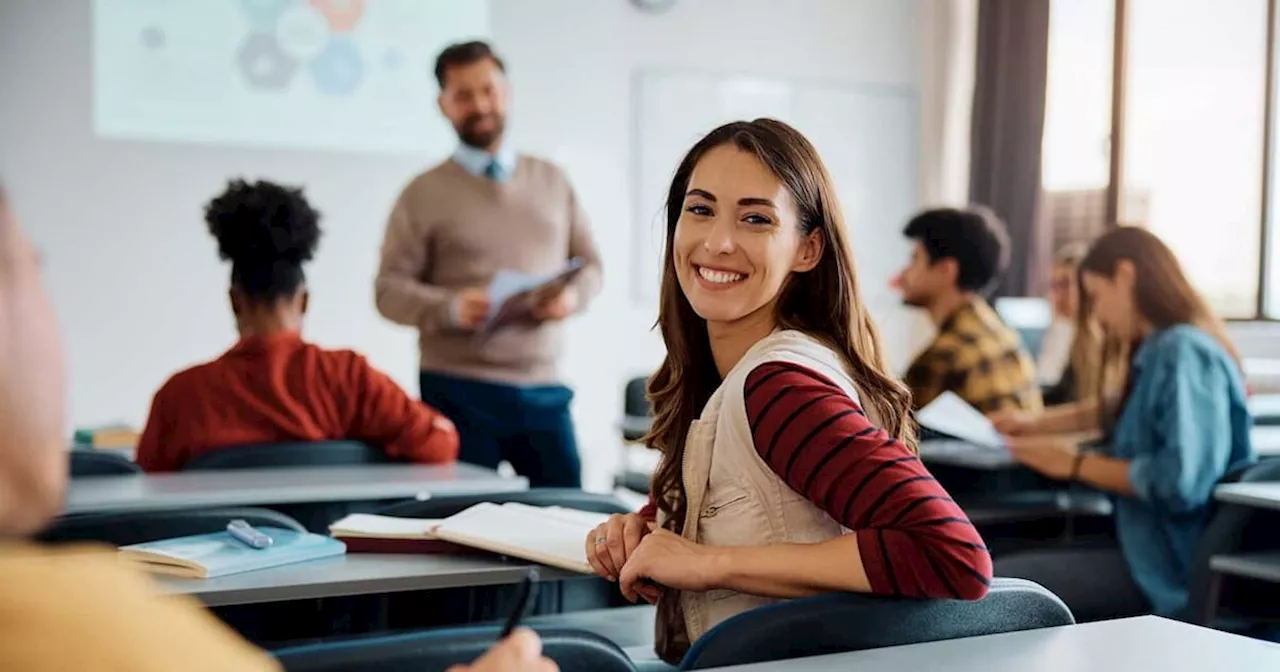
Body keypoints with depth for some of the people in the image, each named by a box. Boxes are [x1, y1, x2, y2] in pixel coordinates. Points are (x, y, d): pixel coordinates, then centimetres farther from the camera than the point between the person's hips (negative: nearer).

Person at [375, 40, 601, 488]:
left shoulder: (552, 181, 12)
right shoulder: (425, 193, 1)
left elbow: (589, 264, 15)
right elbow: (389, 288, -3)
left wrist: (573, 296, -8)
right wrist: (450, 307, -21)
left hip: (542, 388, 3)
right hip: (458, 390, -3)